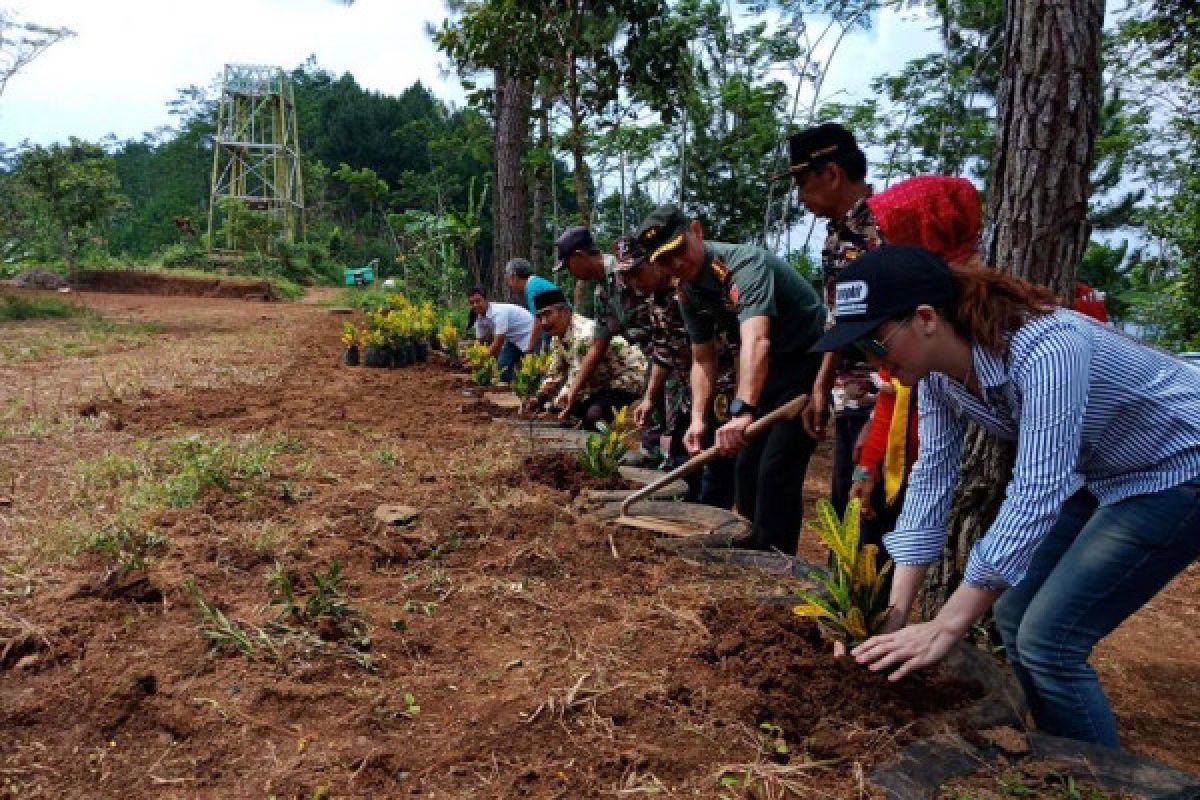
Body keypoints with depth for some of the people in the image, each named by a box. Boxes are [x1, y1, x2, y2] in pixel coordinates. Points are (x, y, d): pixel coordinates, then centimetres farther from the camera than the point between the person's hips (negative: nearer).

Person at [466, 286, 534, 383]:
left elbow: (498, 343, -35)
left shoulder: (498, 312, -32)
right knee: (503, 364, -3)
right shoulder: (480, 317, -6)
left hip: (528, 335, -8)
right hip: (514, 338, 8)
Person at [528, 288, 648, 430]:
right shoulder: (558, 339, 3)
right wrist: (539, 398, -5)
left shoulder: (583, 334, -28)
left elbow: (577, 378, -28)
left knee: (594, 414, -31)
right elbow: (554, 375, 10)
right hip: (604, 381, 10)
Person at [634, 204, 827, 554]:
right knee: (746, 467, 13)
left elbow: (756, 340, -43)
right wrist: (698, 418, -9)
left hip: (809, 362, -9)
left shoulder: (744, 263, -27)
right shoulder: (688, 292, 0)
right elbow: (703, 360, 6)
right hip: (767, 370, 9)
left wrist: (742, 411, -55)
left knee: (776, 471, -14)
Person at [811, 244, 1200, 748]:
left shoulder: (1046, 350, -36)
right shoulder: (940, 372, -12)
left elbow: (1036, 496, -39)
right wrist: (896, 613, -14)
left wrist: (945, 628, -36)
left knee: (1047, 639, -12)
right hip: (1101, 473, 8)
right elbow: (931, 475, -10)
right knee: (1015, 617, 7)